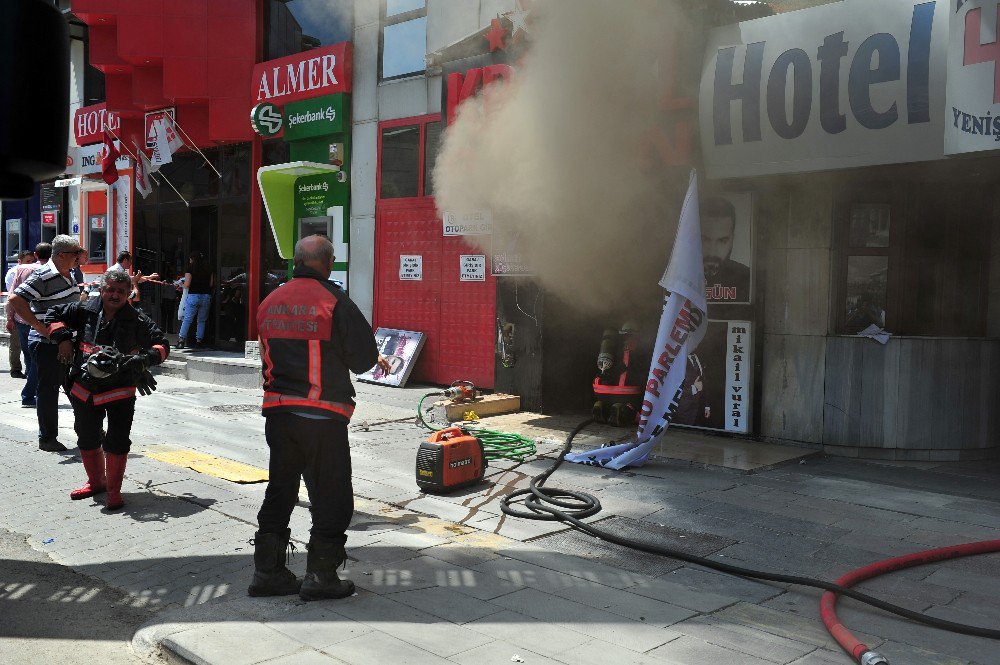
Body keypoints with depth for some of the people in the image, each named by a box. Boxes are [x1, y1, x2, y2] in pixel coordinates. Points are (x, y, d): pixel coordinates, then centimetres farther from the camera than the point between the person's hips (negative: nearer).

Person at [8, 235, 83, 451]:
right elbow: (16, 300, -24)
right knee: (48, 389, 1)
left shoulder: (70, 274, 11)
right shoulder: (44, 276, -17)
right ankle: (47, 439, 11)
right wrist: (41, 327, -24)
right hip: (47, 344, -9)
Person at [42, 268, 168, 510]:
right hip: (84, 389, 3)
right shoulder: (85, 310, 1)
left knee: (117, 441, -4)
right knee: (87, 438, 16)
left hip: (120, 391, -3)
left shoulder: (137, 321, -4)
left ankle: (114, 490, 11)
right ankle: (95, 482, 37)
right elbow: (52, 316, 11)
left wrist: (146, 358, -20)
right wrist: (63, 337, -5)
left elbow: (162, 346, 0)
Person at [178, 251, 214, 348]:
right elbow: (211, 284, 9)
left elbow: (187, 284, -7)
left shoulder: (191, 268, -1)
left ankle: (181, 339, -6)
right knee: (202, 320, 11)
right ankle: (199, 340, 7)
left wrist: (182, 286, 14)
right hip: (206, 296, 3)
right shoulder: (209, 268, 10)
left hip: (193, 295, -3)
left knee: (187, 319, -1)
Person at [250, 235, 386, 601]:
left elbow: (267, 355, 14)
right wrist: (335, 359, 12)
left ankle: (267, 571, 23)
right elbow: (364, 357, -9)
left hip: (277, 411, 6)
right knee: (330, 496, 6)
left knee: (280, 490, 17)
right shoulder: (335, 302, -12)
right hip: (322, 415, -6)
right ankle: (320, 575, 10)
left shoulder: (270, 302, 7)